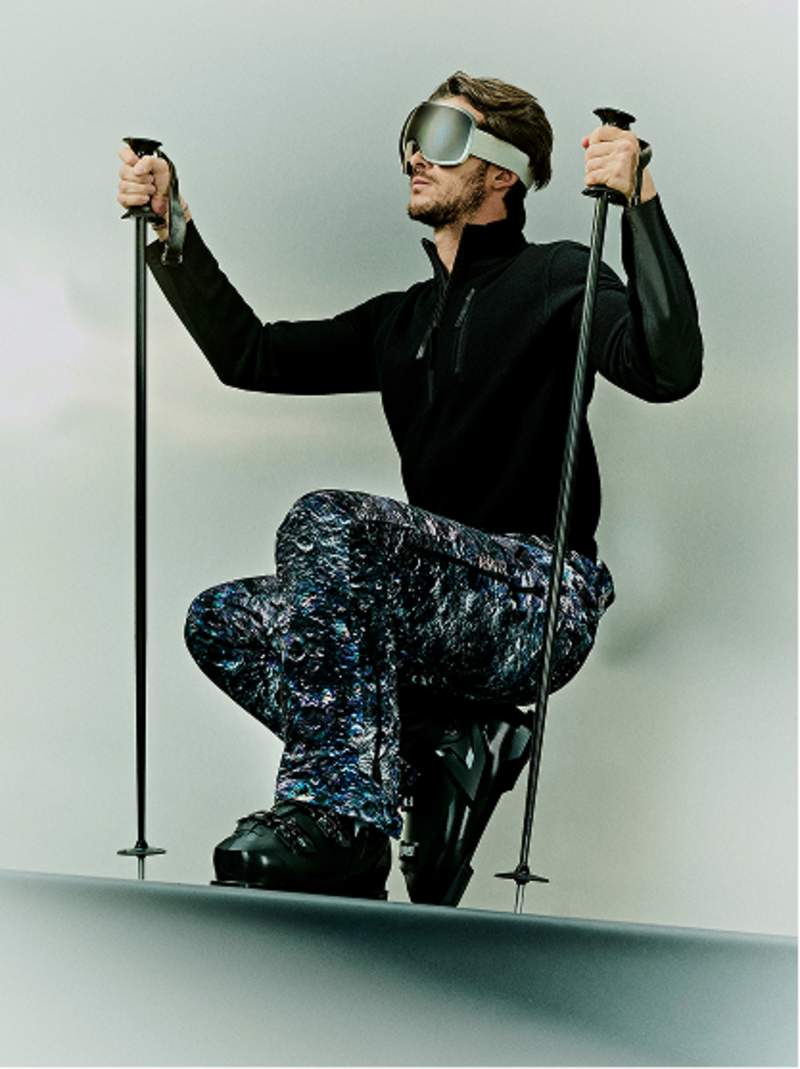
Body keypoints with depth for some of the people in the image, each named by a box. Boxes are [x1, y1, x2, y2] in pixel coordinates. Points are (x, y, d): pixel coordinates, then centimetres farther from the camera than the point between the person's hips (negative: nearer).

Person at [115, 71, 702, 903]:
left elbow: (669, 369, -20)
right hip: (445, 605, 8)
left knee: (325, 520, -30)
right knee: (220, 619, -9)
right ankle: (404, 768, -16)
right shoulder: (404, 320, 23)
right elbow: (249, 354, 25)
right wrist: (167, 226, 20)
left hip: (538, 601, -7)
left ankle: (337, 810, -35)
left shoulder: (553, 280, 0)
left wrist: (639, 205, -28)